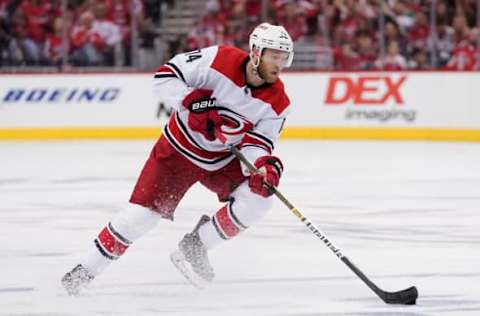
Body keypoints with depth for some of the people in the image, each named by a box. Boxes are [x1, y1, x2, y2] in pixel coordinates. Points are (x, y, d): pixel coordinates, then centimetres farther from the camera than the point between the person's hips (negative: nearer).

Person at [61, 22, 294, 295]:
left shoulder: (278, 103, -13)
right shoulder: (219, 59, -22)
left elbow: (257, 141, -13)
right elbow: (166, 77, -20)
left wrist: (264, 164, -34)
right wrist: (193, 104, -33)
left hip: (225, 160, 3)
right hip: (180, 148, -3)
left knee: (259, 195, -20)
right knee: (143, 213, -10)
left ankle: (195, 247, -2)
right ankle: (86, 271, 8)